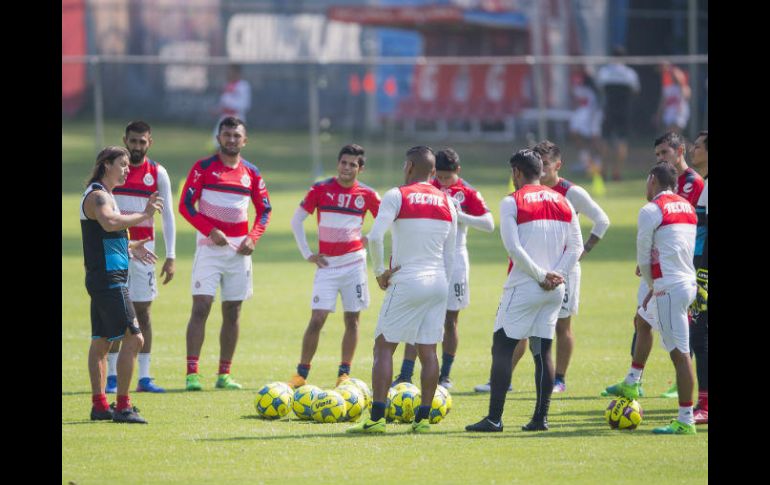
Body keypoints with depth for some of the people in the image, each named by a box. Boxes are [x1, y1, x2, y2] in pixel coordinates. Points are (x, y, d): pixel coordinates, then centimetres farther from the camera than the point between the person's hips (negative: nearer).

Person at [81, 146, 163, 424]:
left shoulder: (103, 195, 19)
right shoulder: (98, 196, -14)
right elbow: (109, 223, -36)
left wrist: (130, 248, 26)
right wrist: (143, 215, -34)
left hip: (101, 279, 11)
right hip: (109, 278, -11)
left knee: (101, 342, 12)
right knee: (133, 338, -12)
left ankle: (99, 405, 16)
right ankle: (122, 407, -12)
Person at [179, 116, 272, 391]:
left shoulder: (251, 173, 9)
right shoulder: (204, 167, -2)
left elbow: (265, 210, 15)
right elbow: (186, 205, -5)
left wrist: (253, 237, -1)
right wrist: (211, 231, -15)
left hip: (239, 249, 4)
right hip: (209, 245, -4)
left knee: (232, 312, 5)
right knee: (201, 307, -12)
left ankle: (224, 375, 10)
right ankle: (192, 373, -15)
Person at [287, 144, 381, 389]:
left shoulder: (367, 194, 1)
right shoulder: (321, 189, -2)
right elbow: (296, 220, 5)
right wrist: (307, 254, 1)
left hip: (354, 264, 1)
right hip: (327, 265, -1)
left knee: (352, 320, 3)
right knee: (317, 318, -8)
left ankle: (344, 373, 12)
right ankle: (301, 373, 1)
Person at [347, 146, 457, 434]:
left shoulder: (397, 196, -6)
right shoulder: (447, 202, 10)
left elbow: (375, 237, -18)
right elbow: (449, 253, 14)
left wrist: (380, 271, -5)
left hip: (406, 281, -5)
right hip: (438, 282, 5)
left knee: (384, 346, 0)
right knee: (428, 350, 7)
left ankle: (377, 418, -7)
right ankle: (423, 417, 5)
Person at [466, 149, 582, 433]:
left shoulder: (512, 202, -6)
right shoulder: (562, 202, 10)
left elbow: (513, 247, -15)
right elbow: (576, 246, 7)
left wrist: (541, 276, -11)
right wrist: (556, 275, -2)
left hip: (523, 287, -5)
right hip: (555, 290, 5)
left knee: (502, 347, 0)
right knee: (542, 350, 11)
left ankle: (494, 418, -5)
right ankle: (541, 417, 8)